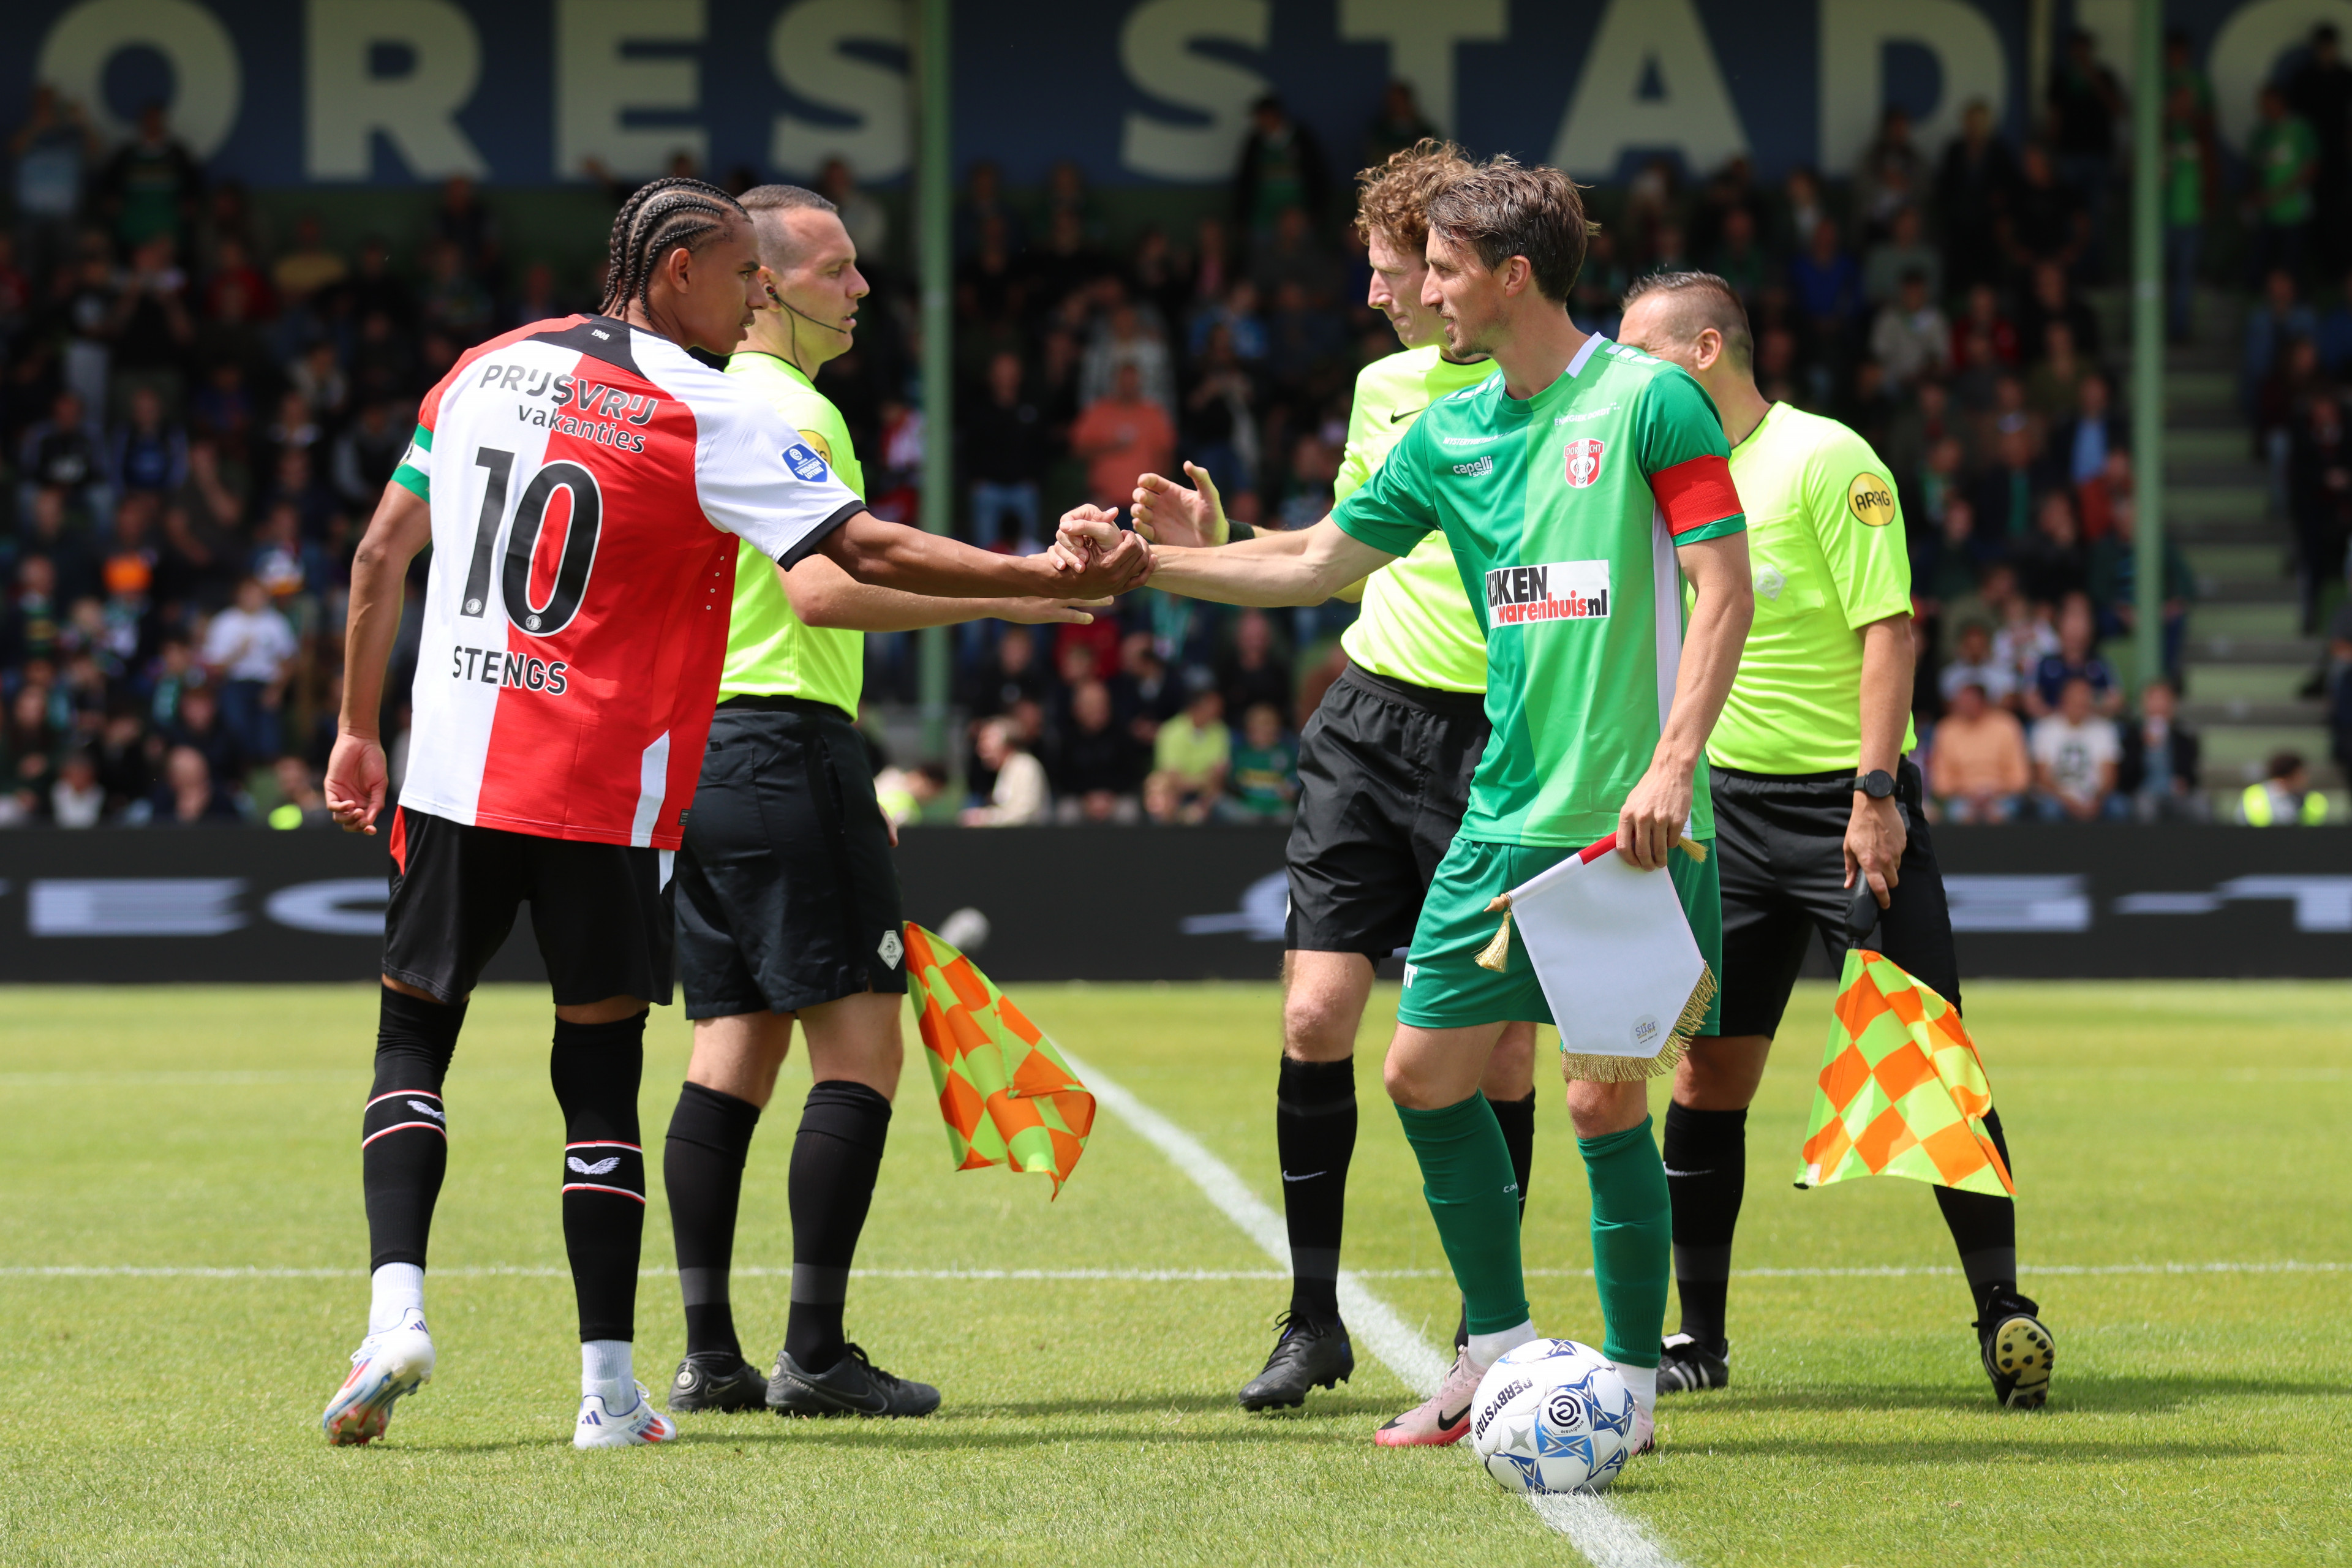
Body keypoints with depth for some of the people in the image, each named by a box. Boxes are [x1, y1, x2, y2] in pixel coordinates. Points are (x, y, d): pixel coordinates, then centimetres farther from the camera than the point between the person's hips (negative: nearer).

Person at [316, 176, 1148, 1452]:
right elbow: (867, 553, -11)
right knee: (599, 1074, 5)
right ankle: (608, 1388, 5)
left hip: (451, 771, 3)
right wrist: (1045, 581, -7)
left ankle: (395, 1311, -8)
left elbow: (381, 553, 12)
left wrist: (357, 728, 20)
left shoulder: (486, 369, 9)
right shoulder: (708, 415, -7)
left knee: (412, 1040, 12)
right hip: (602, 798, -3)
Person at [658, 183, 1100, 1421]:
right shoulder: (790, 411, -10)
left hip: (695, 751, 10)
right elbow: (821, 589, -24)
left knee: (733, 1049, 8)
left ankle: (709, 1354, 4)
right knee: (859, 1044, -7)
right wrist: (1005, 593, -22)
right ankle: (813, 1354, -11)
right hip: (784, 745, -10)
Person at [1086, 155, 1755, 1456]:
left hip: (1628, 822, -7)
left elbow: (1725, 586, -11)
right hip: (1506, 815, 7)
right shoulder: (1451, 434, 12)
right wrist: (1147, 565, 15)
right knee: (1425, 1070, 6)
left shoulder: (1648, 400, -8)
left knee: (1604, 1099, -6)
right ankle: (1498, 1353, 21)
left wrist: (1671, 765, -19)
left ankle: (1631, 1385, 8)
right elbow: (1317, 562, 21)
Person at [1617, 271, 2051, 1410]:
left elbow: (1887, 628, -13)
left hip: (1849, 801, -5)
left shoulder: (1826, 461, -8)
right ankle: (1698, 1335, 10)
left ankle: (2002, 1314, -1)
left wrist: (1874, 791, -20)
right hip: (1726, 804, 6)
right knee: (1707, 1070, 1)